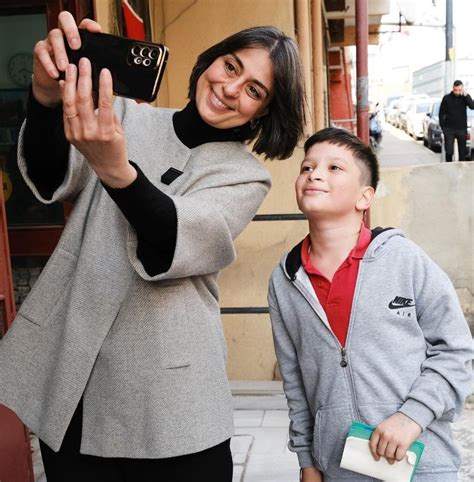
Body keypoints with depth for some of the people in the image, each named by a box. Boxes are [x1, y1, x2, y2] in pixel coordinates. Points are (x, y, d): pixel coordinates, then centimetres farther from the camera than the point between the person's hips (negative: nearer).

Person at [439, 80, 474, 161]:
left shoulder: (465, 97, 0)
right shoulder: (447, 98, 0)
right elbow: (441, 113, 5)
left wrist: (466, 95, -24)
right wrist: (442, 126, -1)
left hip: (461, 129, 0)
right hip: (449, 130, 0)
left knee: (462, 152, 3)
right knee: (449, 152, -1)